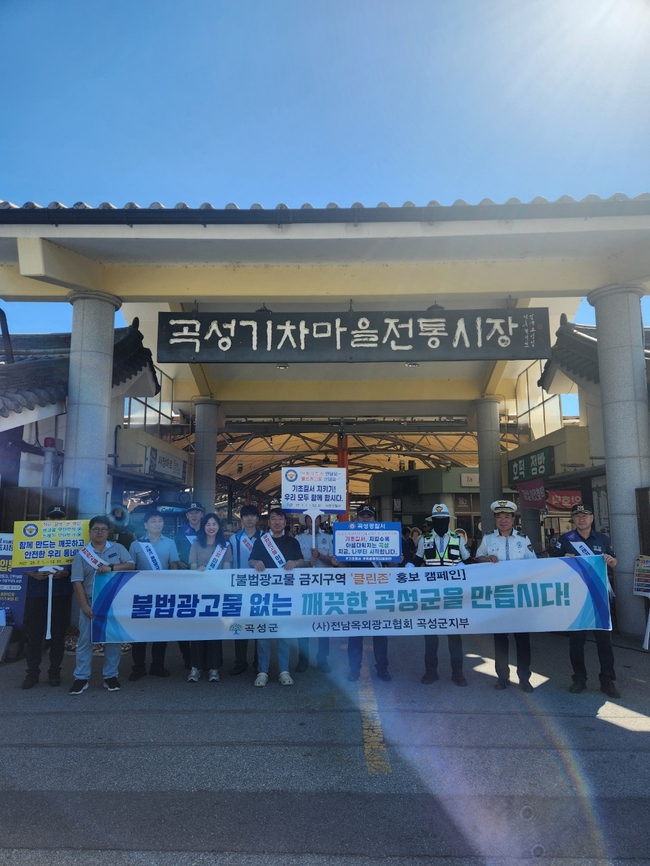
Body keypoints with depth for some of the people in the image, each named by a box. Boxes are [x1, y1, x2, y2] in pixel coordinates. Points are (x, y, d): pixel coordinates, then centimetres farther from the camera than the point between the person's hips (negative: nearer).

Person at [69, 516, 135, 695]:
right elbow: (77, 582, -3)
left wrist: (111, 567, -21)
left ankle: (111, 676, 15)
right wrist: (84, 606, -10)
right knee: (85, 640, 3)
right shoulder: (81, 554, 2)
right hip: (90, 603, 0)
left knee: (113, 639, 5)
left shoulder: (118, 548, 4)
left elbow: (131, 565, -5)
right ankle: (81, 678, 12)